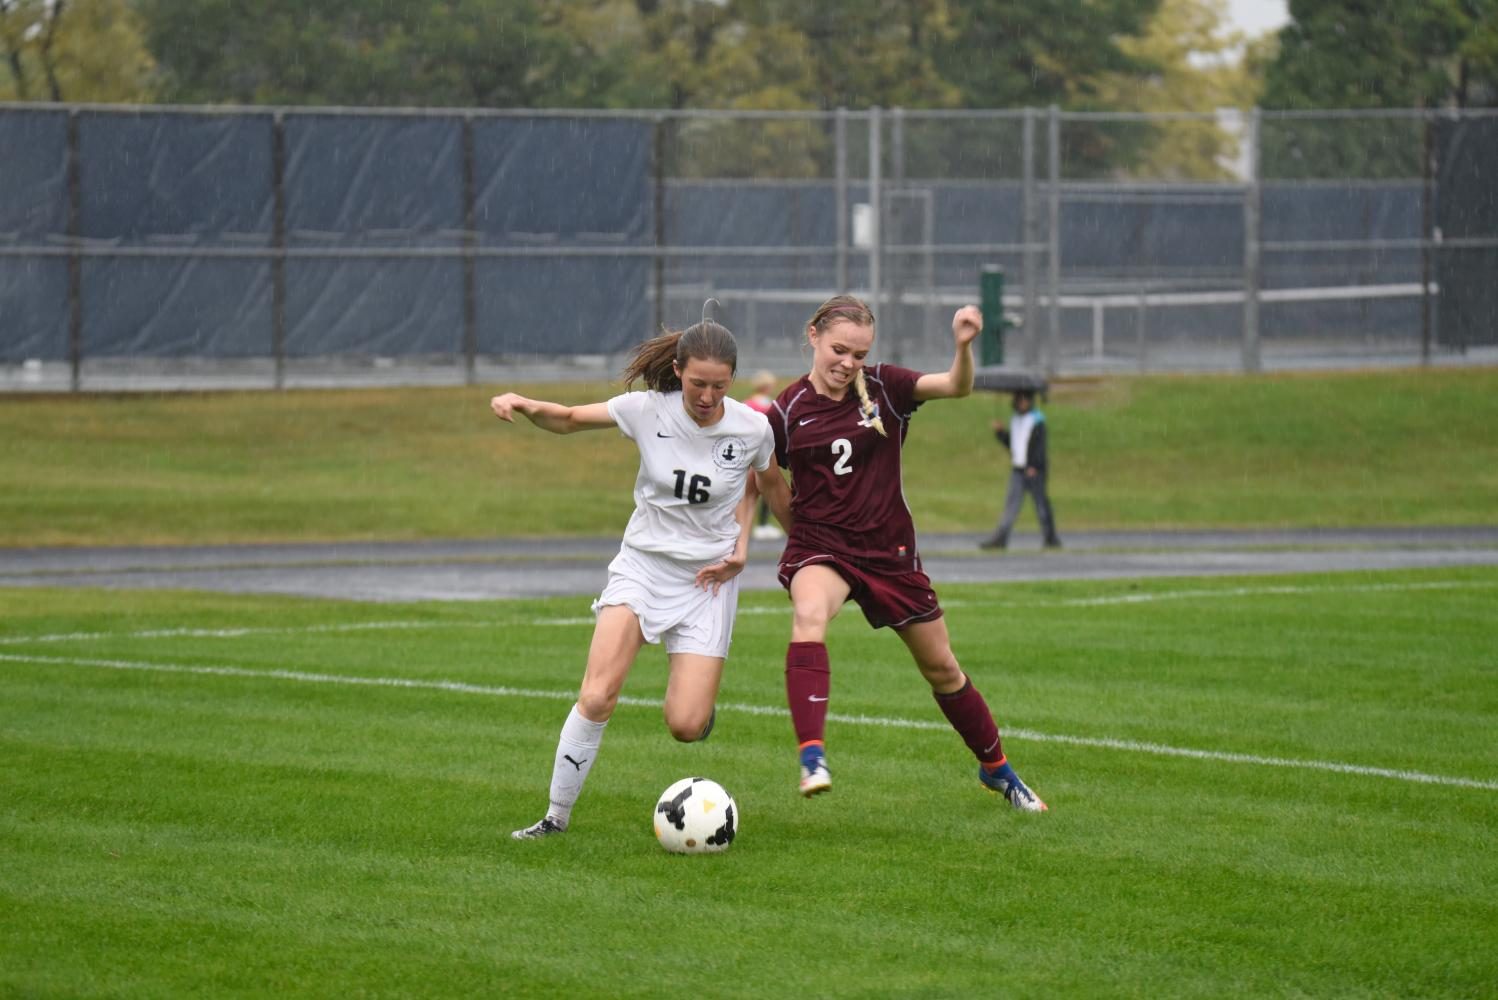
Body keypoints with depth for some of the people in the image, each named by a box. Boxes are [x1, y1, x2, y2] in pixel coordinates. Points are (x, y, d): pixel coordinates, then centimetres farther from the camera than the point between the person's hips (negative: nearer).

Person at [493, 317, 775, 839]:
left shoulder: (752, 428, -9)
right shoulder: (649, 410, -11)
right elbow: (568, 420, 1)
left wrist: (741, 547, 0)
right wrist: (524, 405, -20)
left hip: (708, 578, 0)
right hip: (642, 562, 0)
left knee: (685, 727, -9)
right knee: (597, 698, -20)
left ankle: (700, 700, 30)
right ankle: (557, 816, -6)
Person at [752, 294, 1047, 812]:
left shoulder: (883, 387, -5)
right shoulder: (788, 410, -8)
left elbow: (956, 386, -18)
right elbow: (769, 479, 9)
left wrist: (963, 345, -37)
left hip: (888, 549, 2)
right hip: (819, 544, -2)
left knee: (942, 667, 14)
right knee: (808, 614, -37)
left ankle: (996, 769, 36)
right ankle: (812, 759, -44)